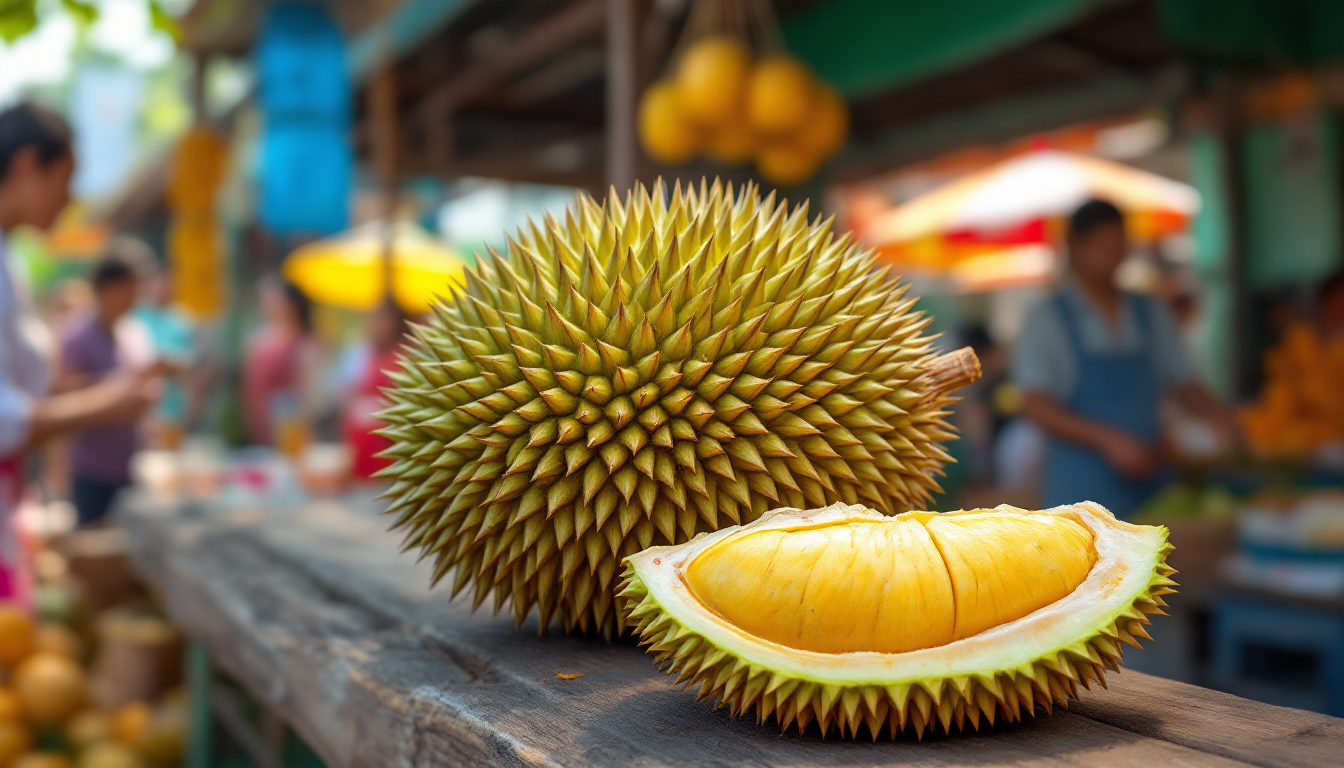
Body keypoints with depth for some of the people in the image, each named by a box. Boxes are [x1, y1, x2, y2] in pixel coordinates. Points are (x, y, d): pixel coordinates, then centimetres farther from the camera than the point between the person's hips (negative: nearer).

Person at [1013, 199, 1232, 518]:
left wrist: (1225, 422, -2)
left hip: (1149, 480, 4)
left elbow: (1184, 385, 17)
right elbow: (1036, 404, -9)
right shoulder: (1046, 319, -1)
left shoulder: (1152, 314, 14)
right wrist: (1108, 439, -18)